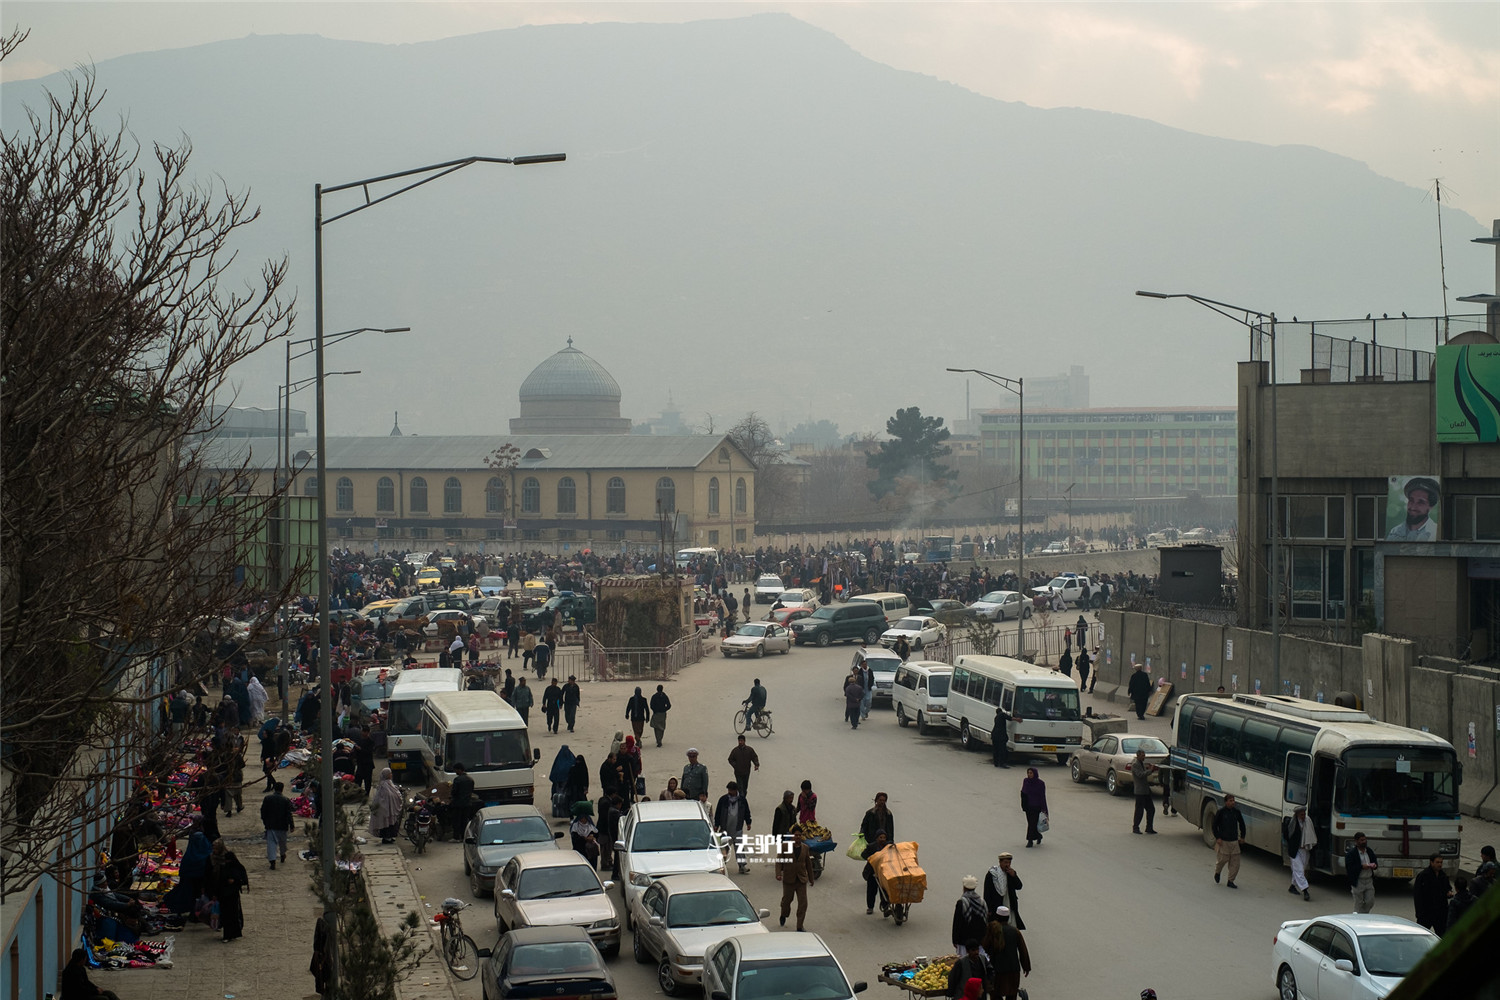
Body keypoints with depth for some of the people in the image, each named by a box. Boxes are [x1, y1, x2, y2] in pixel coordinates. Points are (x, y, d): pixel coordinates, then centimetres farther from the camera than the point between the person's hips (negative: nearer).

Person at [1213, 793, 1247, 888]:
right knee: (1222, 859, 2)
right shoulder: (1220, 813, -8)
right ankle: (1217, 872, 34)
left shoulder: (1236, 812, 3)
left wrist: (1242, 837, 14)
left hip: (1234, 841, 4)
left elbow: (1242, 824, 18)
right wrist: (1217, 837, -10)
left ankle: (1230, 881, 11)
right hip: (1223, 841, -4)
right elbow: (1214, 825, -3)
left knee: (1235, 862, 0)